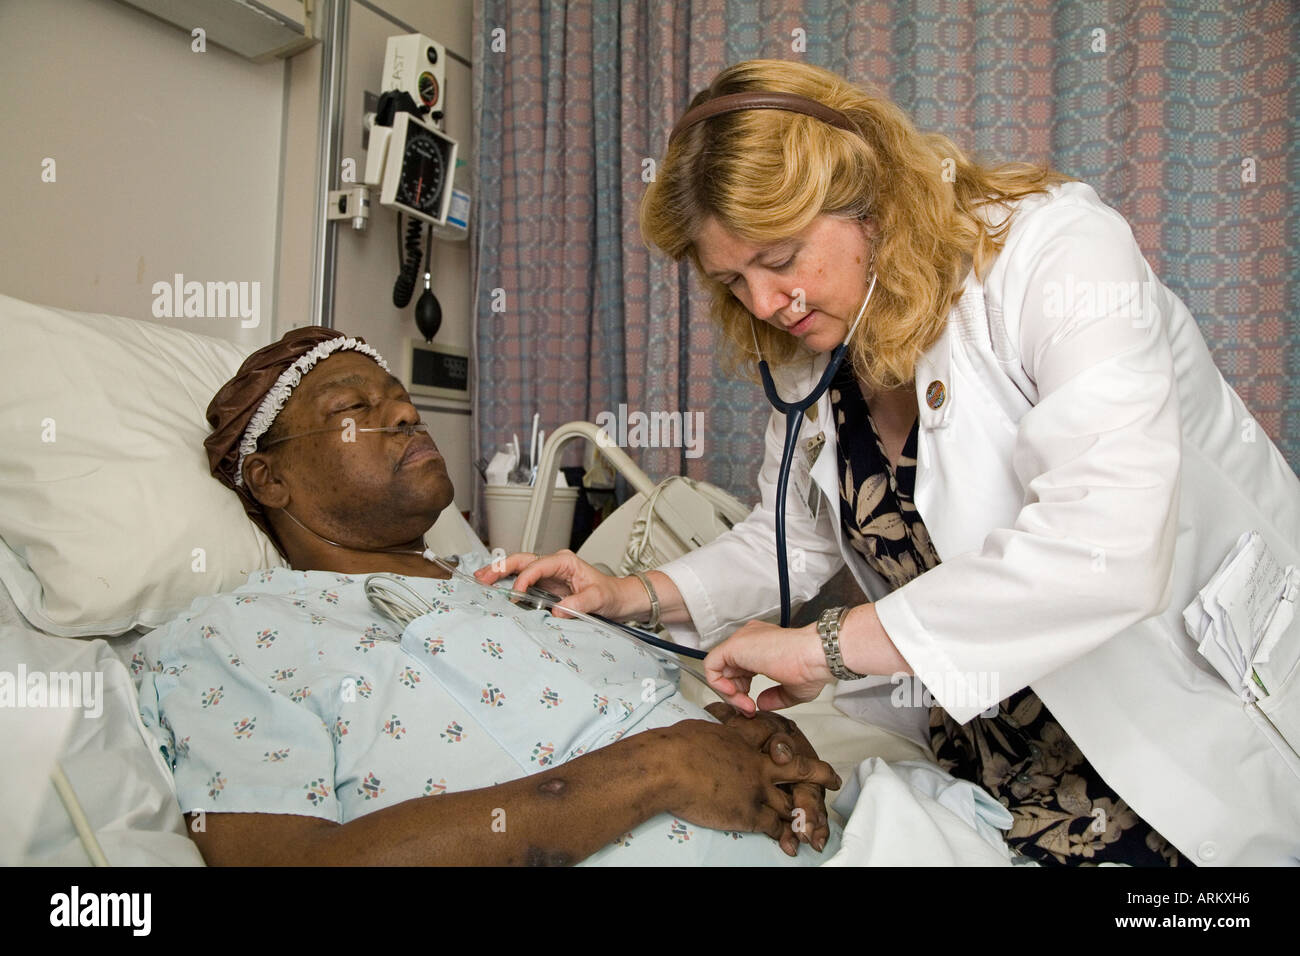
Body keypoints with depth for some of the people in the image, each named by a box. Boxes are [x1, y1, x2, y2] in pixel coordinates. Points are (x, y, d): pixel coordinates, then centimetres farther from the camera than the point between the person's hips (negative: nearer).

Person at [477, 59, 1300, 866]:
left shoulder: (1057, 249, -22)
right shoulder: (811, 347, -1)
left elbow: (1107, 550, -35)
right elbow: (795, 538, 10)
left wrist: (827, 645, -31)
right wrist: (638, 594, -6)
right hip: (988, 724, 5)